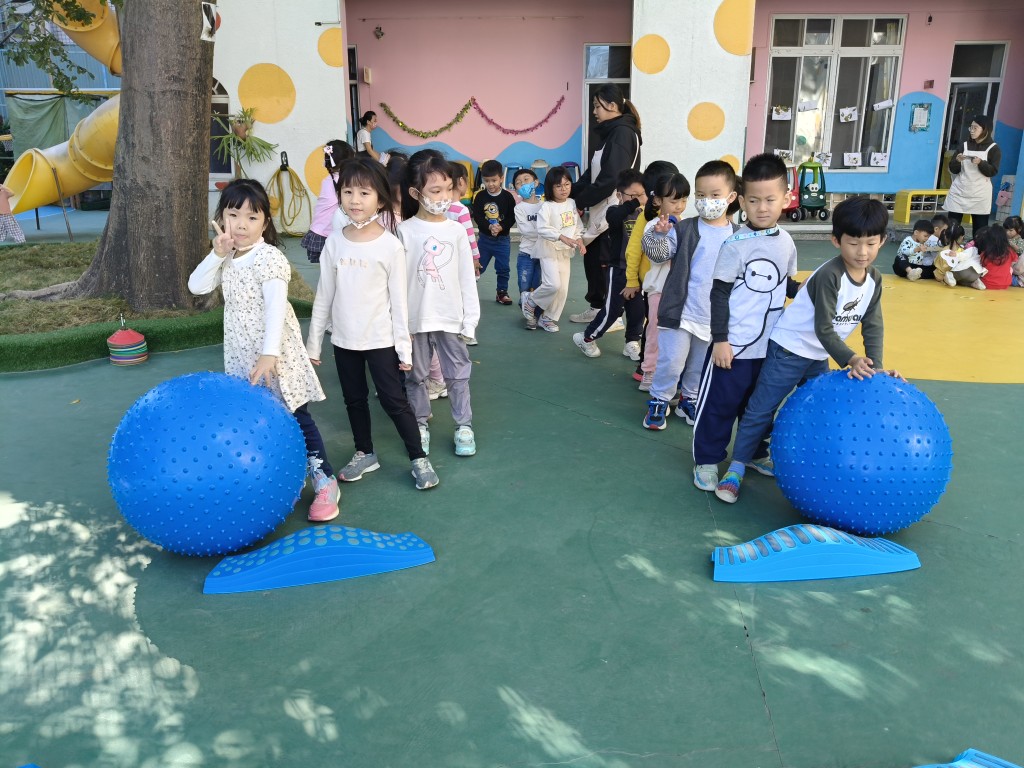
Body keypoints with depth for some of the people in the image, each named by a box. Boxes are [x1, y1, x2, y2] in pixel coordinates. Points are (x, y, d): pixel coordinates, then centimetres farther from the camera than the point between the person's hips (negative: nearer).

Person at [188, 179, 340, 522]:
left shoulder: (269, 259, -18)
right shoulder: (227, 259, 6)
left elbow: (276, 308, -26)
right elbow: (197, 287, 1)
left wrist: (269, 354, -35)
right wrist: (217, 255, -12)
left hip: (277, 358, -7)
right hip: (241, 358, 7)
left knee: (296, 419, -2)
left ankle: (325, 481, 9)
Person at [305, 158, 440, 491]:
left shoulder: (391, 245, -11)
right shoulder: (334, 243, -1)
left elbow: (399, 299, -7)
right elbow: (324, 296, 5)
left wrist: (404, 345, -7)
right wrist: (313, 341, 6)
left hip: (380, 339, -4)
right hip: (343, 339, 4)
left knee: (393, 400, 2)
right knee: (354, 399, 16)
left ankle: (419, 458, 15)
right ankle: (365, 453, 33)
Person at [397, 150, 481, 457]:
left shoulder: (456, 230, -1)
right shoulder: (405, 231, -7)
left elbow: (467, 280, 2)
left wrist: (470, 320, 0)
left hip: (451, 318, 1)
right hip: (416, 319, -1)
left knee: (457, 374, 10)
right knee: (417, 375, 13)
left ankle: (464, 425, 23)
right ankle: (420, 424, 29)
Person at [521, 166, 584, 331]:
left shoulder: (572, 203, 6)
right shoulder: (547, 206, -14)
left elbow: (578, 225, 13)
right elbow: (542, 228, -24)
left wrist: (579, 240, -4)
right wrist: (562, 237, -30)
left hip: (565, 252, 7)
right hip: (549, 251, -6)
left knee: (563, 288, 7)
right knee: (553, 284, -19)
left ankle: (548, 318, 22)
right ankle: (530, 301, 8)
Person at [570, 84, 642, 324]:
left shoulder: (623, 132, -13)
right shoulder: (609, 133, 16)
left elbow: (610, 178, -20)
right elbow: (593, 173, 15)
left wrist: (581, 201, -13)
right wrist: (572, 193, 3)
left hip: (615, 212, -9)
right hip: (601, 210, 9)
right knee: (592, 258, 14)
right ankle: (597, 307, 26)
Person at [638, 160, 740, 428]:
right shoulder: (685, 229, -5)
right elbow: (659, 255, -7)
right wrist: (658, 233, -25)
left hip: (714, 315, 3)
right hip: (680, 310, -3)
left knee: (700, 365, 17)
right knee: (671, 361, -3)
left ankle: (689, 399, 36)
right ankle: (659, 401, 16)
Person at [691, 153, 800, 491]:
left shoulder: (786, 242, 3)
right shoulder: (735, 244, -15)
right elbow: (719, 293, -14)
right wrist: (720, 339, -16)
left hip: (771, 344, 6)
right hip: (734, 344, -6)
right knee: (719, 404, 4)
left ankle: (757, 452, 39)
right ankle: (707, 461, 19)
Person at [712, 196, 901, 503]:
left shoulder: (874, 279, -1)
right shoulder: (829, 275, -25)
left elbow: (873, 326, -2)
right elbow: (824, 330, -26)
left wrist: (875, 365, -13)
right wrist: (850, 360, -33)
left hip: (819, 357, 8)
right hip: (789, 349, -8)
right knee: (761, 409, -4)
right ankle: (737, 467, 5)